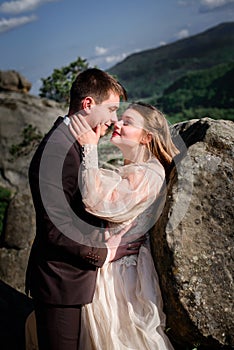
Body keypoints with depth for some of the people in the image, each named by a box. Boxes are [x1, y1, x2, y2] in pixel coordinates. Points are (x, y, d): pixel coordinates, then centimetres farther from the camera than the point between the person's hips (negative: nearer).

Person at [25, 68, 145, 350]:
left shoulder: (76, 144, 10)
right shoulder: (57, 149, -23)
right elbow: (56, 229, -26)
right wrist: (104, 254, -14)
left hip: (77, 276, 10)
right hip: (61, 283, -9)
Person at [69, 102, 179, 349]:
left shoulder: (148, 175, -23)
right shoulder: (130, 170, 7)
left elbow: (99, 202, -31)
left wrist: (89, 149, -27)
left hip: (119, 271, -9)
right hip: (108, 262, 9)